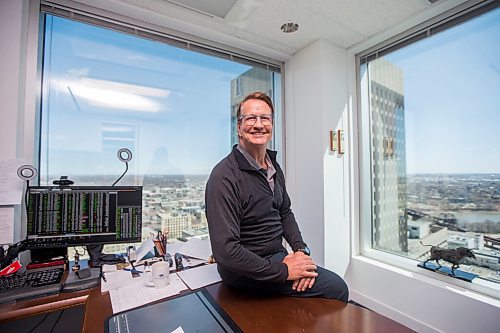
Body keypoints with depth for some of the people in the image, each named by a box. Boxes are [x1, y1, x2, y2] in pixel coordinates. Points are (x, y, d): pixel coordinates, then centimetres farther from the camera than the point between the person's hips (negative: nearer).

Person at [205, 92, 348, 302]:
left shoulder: (274, 167, 5)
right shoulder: (224, 177, -23)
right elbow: (225, 251, -26)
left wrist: (301, 249, -4)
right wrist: (283, 271, -20)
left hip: (277, 256, 8)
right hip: (246, 271, -7)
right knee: (336, 288, -10)